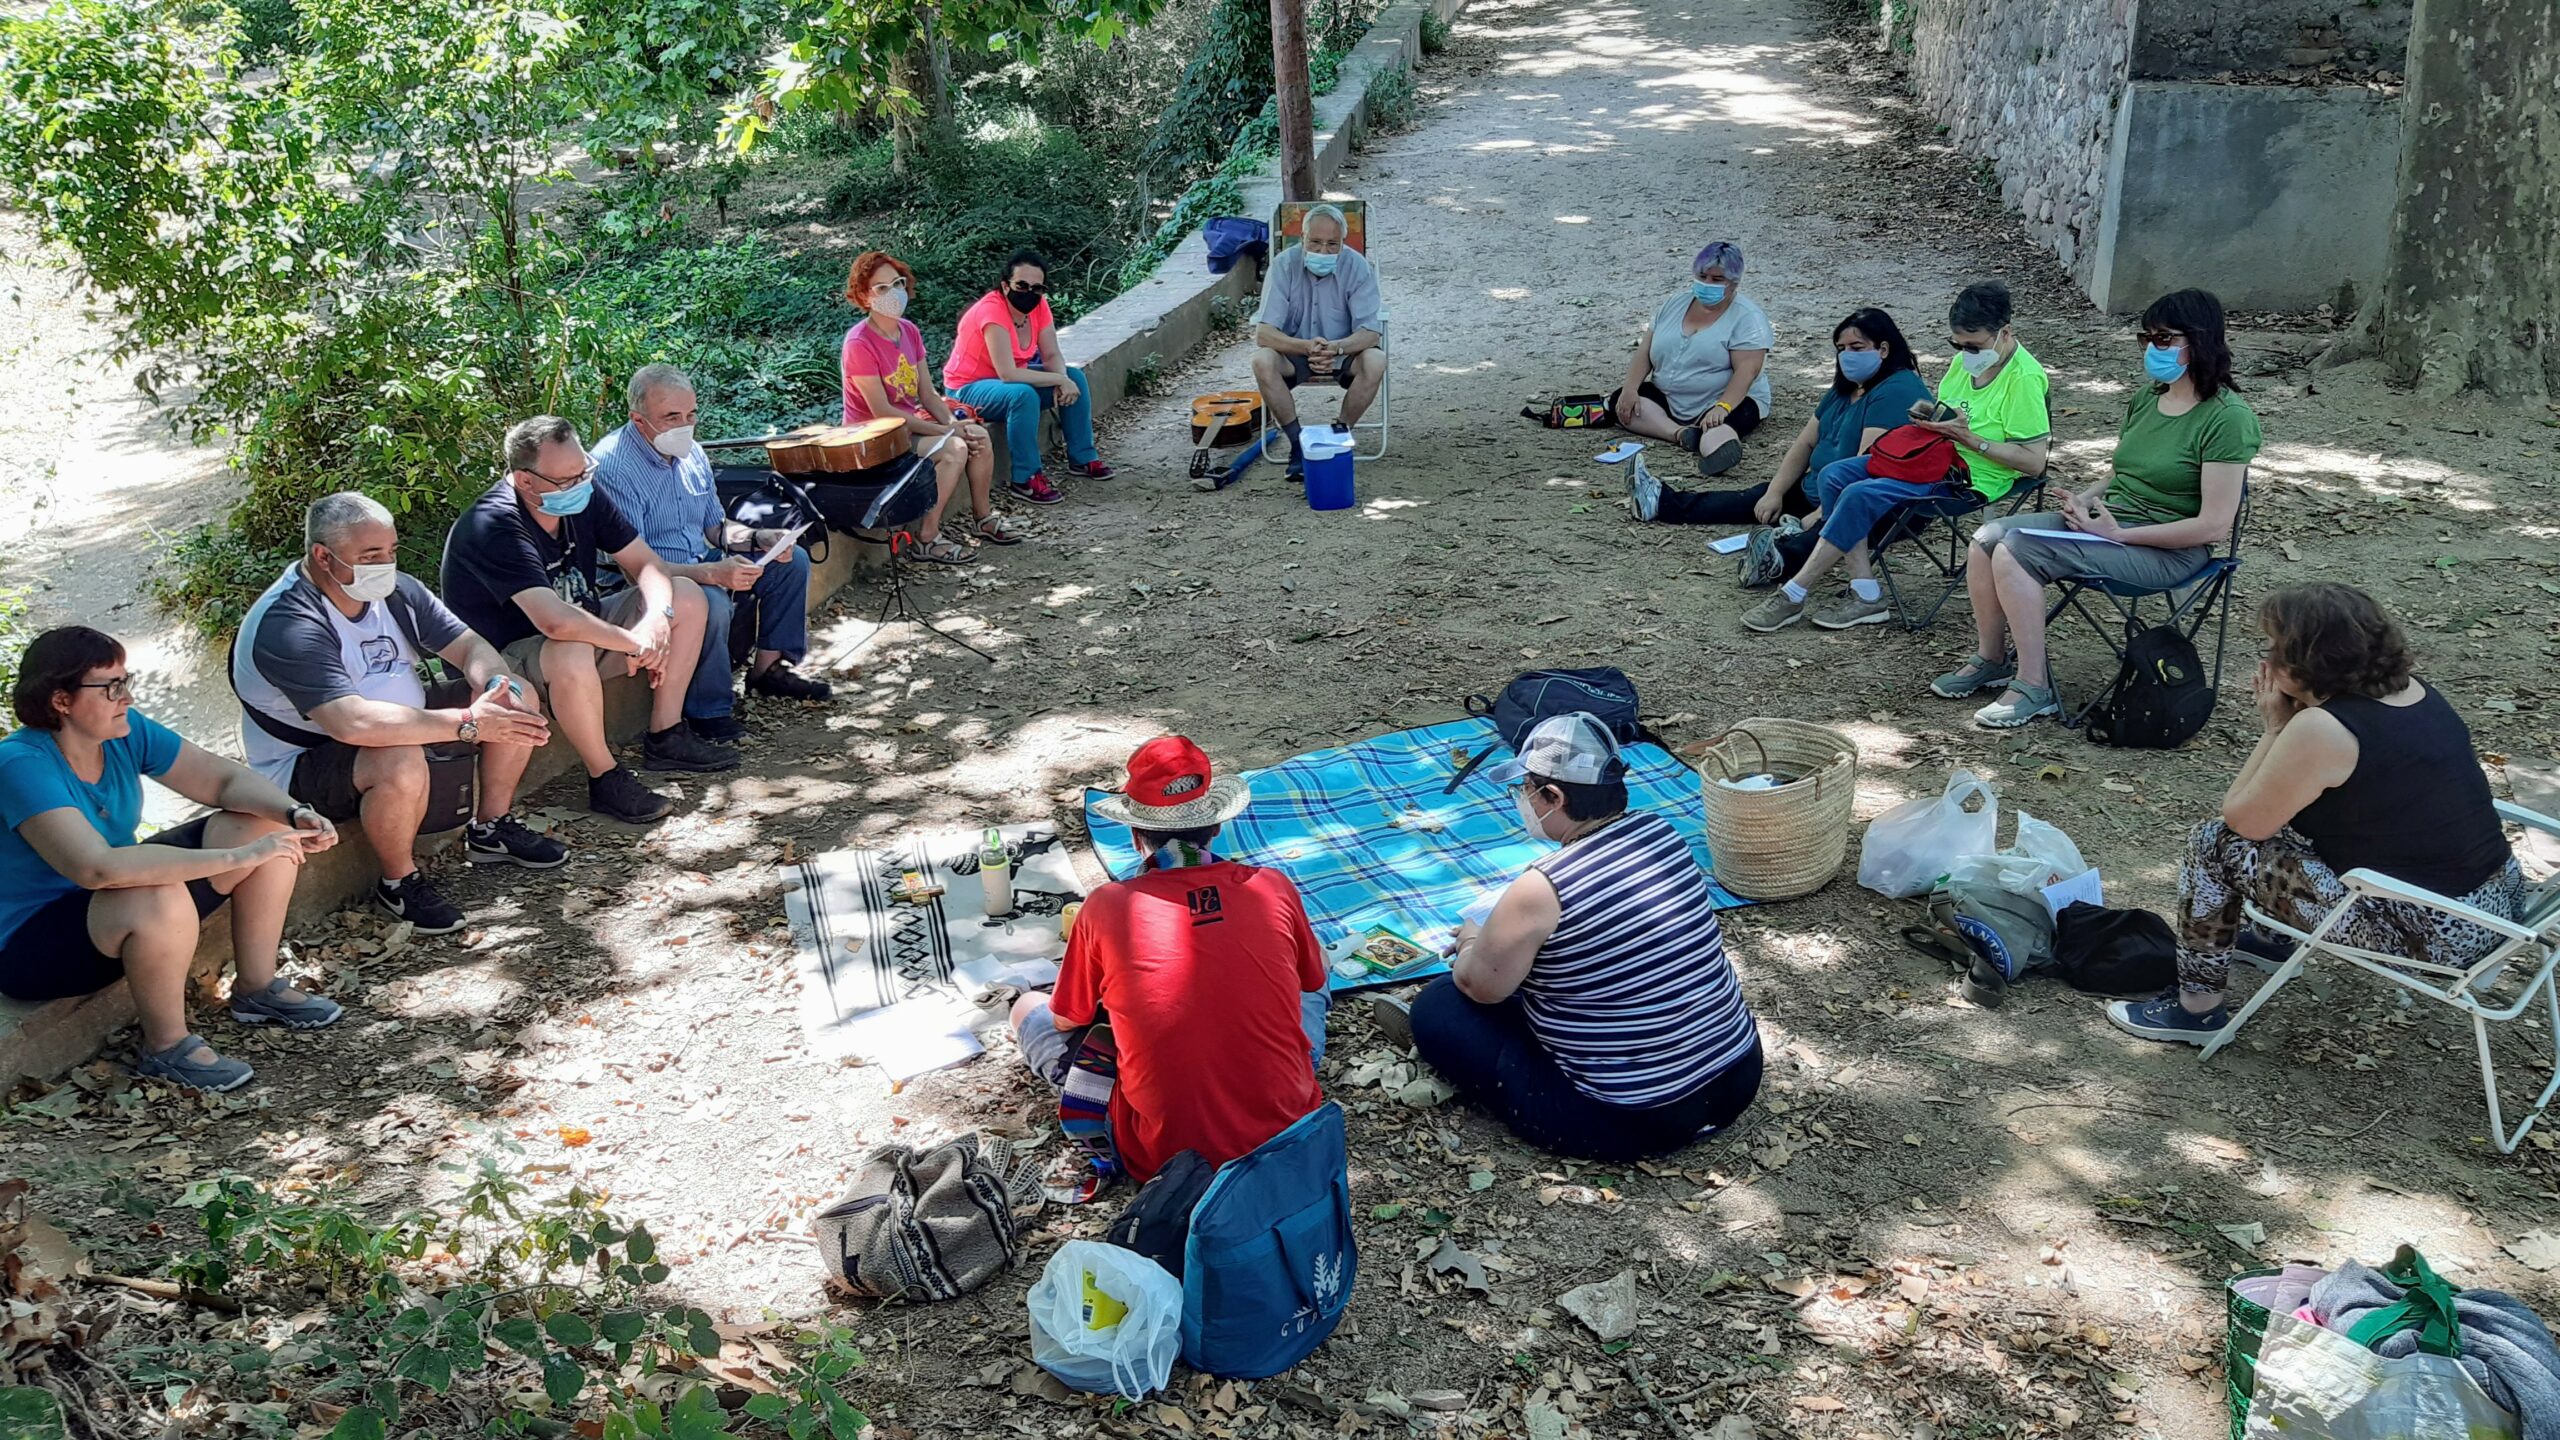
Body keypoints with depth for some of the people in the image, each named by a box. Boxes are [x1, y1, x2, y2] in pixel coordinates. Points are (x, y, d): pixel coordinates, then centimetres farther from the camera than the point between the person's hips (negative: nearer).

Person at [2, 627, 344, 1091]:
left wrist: (295, 813, -25)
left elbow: (227, 779, -3)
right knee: (161, 899, -39)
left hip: (114, 900, 8)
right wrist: (235, 858, -43)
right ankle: (166, 1046, -16)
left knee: (267, 825, -2)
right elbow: (96, 867, -42)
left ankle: (257, 988, 9)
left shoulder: (125, 732, -8)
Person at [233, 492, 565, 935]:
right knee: (399, 760, -40)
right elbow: (352, 722, -41)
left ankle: (491, 831, 14)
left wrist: (499, 685, -28)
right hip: (306, 764, -8)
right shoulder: (287, 626, -29)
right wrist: (468, 724, -41)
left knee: (517, 699, -2)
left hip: (402, 728, 8)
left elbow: (471, 647, -3)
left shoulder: (394, 591, -3)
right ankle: (398, 882, -13)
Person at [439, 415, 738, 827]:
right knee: (572, 655, -42)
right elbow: (556, 622, -42)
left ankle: (665, 738, 5)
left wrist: (658, 618, -21)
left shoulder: (583, 498, -6)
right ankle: (605, 779, -20)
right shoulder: (494, 527, -30)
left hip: (584, 630, 9)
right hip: (508, 656, -9)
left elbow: (647, 564, 0)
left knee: (686, 596, 1)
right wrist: (635, 643, -30)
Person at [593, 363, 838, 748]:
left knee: (792, 561, 6)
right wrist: (711, 574, -38)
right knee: (710, 602, -37)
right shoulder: (613, 466, -22)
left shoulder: (690, 453, 5)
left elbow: (715, 527, 16)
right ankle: (709, 711, -19)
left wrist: (759, 539, -6)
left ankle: (768, 668, 15)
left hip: (700, 565, 9)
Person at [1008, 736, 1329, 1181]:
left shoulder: (1107, 906, -11)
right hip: (1290, 1133, 3)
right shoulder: (1274, 888, -6)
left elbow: (1066, 1020, 5)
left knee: (1028, 1009, 17)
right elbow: (1313, 981, 14)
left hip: (1163, 1157, -3)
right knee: (1316, 957, 27)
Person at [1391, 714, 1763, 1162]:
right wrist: (1502, 937, 19)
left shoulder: (1541, 891, -23)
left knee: (1437, 1009, 2)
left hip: (1637, 1122, -7)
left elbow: (1480, 986, -6)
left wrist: (1473, 942, 16)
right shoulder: (1662, 834, -3)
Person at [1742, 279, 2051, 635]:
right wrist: (1929, 414, -1)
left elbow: (2034, 462, -19)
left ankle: (1792, 597, -17)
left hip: (1972, 479, -9)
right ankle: (1867, 595, -12)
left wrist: (1969, 439, -23)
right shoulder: (1966, 359, 7)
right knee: (1834, 476, -8)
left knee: (1861, 495, -25)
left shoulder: (2024, 378, -18)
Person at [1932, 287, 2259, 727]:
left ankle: (2034, 688, -15)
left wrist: (2118, 533, -20)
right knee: (1988, 538, -7)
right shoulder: (2147, 397, 9)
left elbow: (2213, 525, -20)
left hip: (2169, 550, -8)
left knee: (2016, 551, -24)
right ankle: (1990, 659, 8)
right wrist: (2086, 498, -1)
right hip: (2107, 518, 8)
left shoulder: (2227, 418, -16)